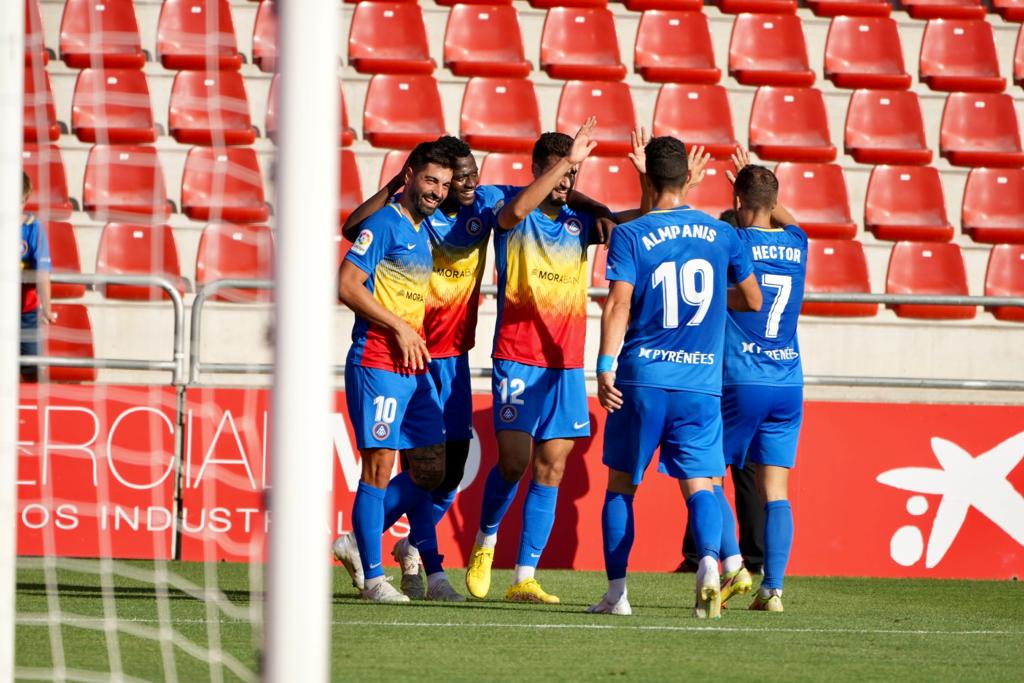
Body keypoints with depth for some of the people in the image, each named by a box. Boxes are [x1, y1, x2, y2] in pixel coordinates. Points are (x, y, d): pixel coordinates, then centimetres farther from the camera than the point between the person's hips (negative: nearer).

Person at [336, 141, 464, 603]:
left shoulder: (423, 230, 16)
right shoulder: (384, 224, -8)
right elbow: (347, 286, -16)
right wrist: (400, 328, -15)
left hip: (415, 366, 8)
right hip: (376, 362, -8)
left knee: (429, 469, 6)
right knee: (380, 465, -7)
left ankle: (361, 538, 16)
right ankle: (372, 576, -3)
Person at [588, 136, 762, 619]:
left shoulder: (630, 235, -3)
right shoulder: (721, 235, 7)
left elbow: (619, 304, -13)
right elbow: (753, 301, 18)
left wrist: (606, 366, -15)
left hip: (641, 379, -1)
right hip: (701, 382, 1)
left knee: (620, 485, 12)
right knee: (699, 484, 0)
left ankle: (617, 592, 11)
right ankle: (709, 562, -29)